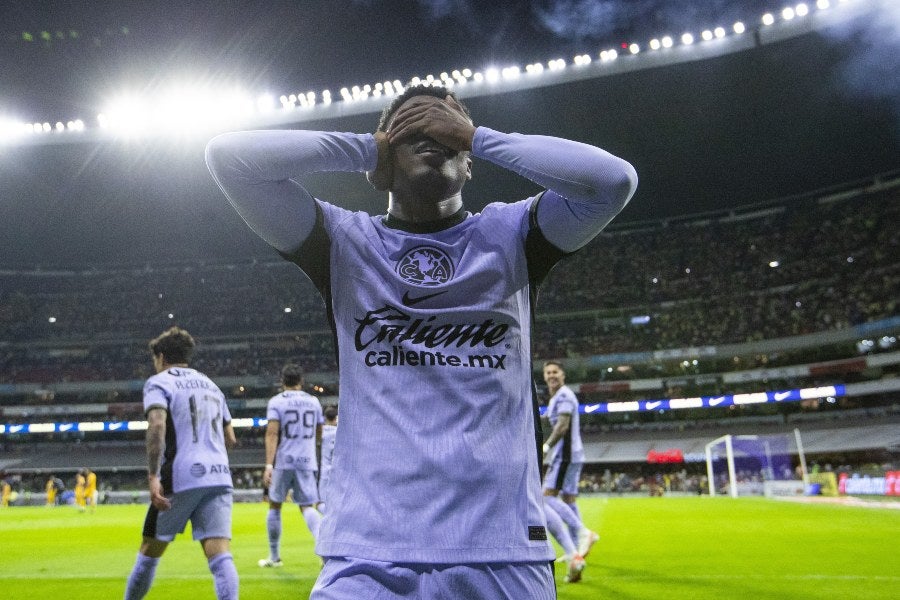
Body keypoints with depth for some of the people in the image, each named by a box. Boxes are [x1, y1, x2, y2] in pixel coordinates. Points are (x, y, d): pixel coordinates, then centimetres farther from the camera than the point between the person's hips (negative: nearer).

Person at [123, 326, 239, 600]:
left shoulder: (158, 382, 4)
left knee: (149, 552, 15)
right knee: (220, 556, -5)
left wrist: (153, 476, -20)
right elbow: (230, 439, 23)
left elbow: (157, 425, -16)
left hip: (180, 479, -4)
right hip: (219, 478, 4)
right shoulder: (210, 384, 22)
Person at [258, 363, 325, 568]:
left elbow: (272, 433, -13)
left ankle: (274, 557, 23)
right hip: (307, 461, 2)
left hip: (283, 461, -2)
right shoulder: (313, 401, 9)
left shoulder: (276, 401, -2)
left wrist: (268, 464, -17)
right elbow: (319, 436, 19)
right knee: (308, 507, 3)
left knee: (275, 506, 14)